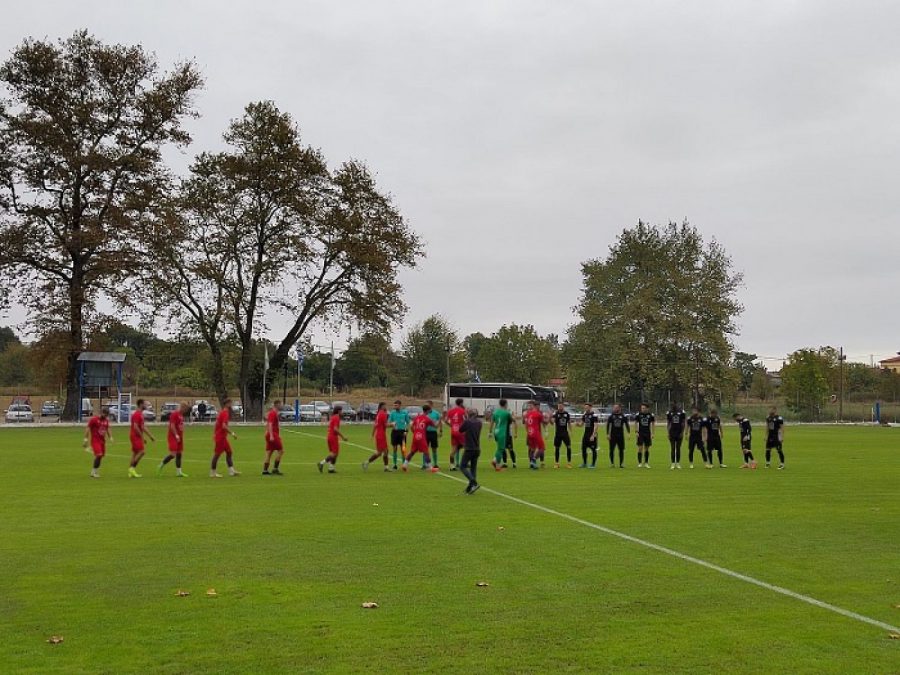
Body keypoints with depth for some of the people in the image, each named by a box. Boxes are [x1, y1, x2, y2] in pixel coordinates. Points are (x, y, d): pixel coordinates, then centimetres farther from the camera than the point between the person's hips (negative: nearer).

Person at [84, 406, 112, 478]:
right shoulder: (94, 419, -10)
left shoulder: (106, 420, 10)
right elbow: (87, 428, -10)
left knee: (101, 455, 6)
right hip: (95, 440, -7)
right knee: (99, 455, -18)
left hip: (102, 441, 7)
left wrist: (110, 437, 18)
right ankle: (94, 472, -7)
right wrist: (86, 439, -13)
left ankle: (95, 471, 19)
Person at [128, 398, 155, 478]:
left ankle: (131, 472, 11)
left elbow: (143, 427, 22)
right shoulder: (137, 414, -15)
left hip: (138, 437, 10)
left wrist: (151, 436, 21)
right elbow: (135, 427, -22)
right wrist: (142, 436, -19)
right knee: (141, 452, -13)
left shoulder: (141, 414, 17)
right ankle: (132, 468, -8)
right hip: (136, 436, -10)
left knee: (135, 453, 9)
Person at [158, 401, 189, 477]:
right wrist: (176, 435, -23)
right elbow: (172, 426, -19)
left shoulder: (181, 415, 14)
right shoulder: (174, 414, -13)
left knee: (179, 454, 7)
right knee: (173, 454, -13)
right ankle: (161, 466, 3)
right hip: (173, 437, -9)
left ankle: (178, 472, 10)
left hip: (179, 437, 9)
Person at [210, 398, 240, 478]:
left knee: (229, 452, 10)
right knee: (217, 454, -3)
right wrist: (232, 433, -24)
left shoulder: (222, 413, 13)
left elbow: (216, 424, 18)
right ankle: (212, 472, 4)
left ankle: (231, 470, 10)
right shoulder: (225, 413, -17)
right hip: (220, 437, -10)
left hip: (223, 437, 10)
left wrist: (214, 434, 21)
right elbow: (224, 426, -27)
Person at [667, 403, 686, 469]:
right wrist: (668, 432, 0)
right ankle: (673, 463, 3)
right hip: (672, 432, 1)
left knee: (678, 448, 4)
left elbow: (683, 423, 1)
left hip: (679, 432, -1)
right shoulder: (669, 413, 2)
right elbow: (668, 423, 7)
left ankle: (678, 463, 10)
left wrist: (682, 432, -5)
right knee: (672, 448, 0)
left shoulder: (681, 412, -2)